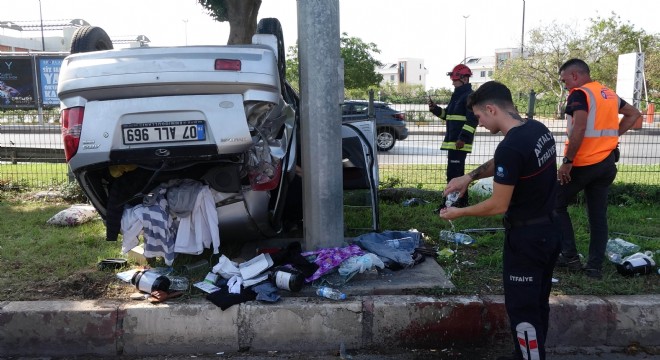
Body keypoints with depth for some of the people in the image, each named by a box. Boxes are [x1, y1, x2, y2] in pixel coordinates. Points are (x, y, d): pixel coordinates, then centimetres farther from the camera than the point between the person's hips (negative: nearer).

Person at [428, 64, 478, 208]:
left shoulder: (470, 96, -12)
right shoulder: (457, 95, 19)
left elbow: (472, 120, -20)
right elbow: (448, 114, 26)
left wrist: (463, 138, -25)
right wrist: (435, 108, 9)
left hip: (460, 142, -10)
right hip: (452, 141, 10)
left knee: (453, 174, -11)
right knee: (457, 173, 16)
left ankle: (451, 204, -8)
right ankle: (461, 202, 26)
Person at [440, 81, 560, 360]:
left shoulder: (510, 147, -26)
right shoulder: (539, 129, 3)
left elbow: (498, 205, -20)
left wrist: (459, 213, -6)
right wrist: (471, 176, 7)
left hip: (526, 238, -10)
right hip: (549, 231, 10)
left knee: (522, 309, 5)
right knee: (537, 303, 21)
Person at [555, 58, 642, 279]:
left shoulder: (579, 94, -11)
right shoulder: (610, 94, 15)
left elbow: (579, 129, -24)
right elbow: (634, 114, 27)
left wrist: (567, 161, -20)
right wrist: (612, 134, 17)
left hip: (583, 163, -8)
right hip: (607, 163, 8)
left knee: (557, 205, 8)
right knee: (598, 216, 9)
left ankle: (570, 256, 6)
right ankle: (595, 267, 13)